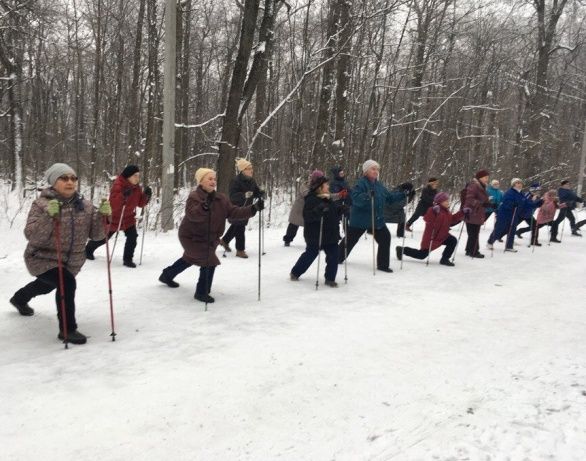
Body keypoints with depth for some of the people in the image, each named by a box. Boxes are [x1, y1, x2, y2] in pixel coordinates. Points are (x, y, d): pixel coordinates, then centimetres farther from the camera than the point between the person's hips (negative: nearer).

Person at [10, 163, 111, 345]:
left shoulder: (85, 206, -4)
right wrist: (48, 217, -38)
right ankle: (67, 329, -13)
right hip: (43, 258, -6)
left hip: (72, 261, 6)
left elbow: (95, 234, -6)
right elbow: (32, 236, -24)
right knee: (67, 283, -30)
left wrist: (102, 216, -23)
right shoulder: (41, 204, -15)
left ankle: (19, 299, 64)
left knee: (47, 285, 30)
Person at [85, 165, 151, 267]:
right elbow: (113, 203, -35)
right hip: (114, 217, -5)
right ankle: (88, 249, 41)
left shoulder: (136, 187, -4)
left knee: (132, 236, -14)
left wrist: (146, 195, -20)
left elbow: (140, 203, -3)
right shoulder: (118, 185, -26)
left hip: (128, 218, 5)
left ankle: (127, 259, -2)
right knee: (104, 237, 14)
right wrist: (123, 196, -50)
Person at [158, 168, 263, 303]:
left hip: (208, 238, 8)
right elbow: (192, 214, -37)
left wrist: (253, 208, -24)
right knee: (210, 262, -15)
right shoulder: (194, 196, -22)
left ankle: (167, 275, 52)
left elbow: (233, 212, -12)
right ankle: (202, 292, 4)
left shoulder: (220, 199, -4)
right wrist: (204, 207, -57)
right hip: (192, 236, -8)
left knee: (190, 259, 27)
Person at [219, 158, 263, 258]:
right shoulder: (236, 181, -21)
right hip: (236, 209, -8)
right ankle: (240, 250, 6)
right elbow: (232, 196, -28)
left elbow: (256, 192, 10)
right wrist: (244, 195, -43)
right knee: (240, 228, -5)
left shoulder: (252, 181, 3)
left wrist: (261, 193, -12)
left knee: (236, 226, 21)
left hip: (246, 208, 8)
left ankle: (224, 240, 43)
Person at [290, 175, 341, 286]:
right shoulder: (311, 200, -15)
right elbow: (308, 216, -27)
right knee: (310, 255, 6)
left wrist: (342, 210, 4)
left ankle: (330, 278, 10)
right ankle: (295, 273, 26)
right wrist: (318, 210, -42)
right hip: (316, 235, -7)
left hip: (330, 234, 7)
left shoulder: (328, 199, 12)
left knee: (333, 256, 0)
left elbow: (334, 213, 24)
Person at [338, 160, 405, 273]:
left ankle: (383, 264, 9)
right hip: (360, 219, -7)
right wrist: (367, 196, -48)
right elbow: (355, 198, -32)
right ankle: (337, 258, 26)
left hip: (377, 219, 7)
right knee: (350, 240, 6)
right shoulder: (361, 183, -17)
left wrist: (403, 195, 9)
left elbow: (389, 197, 18)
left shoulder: (378, 185, 9)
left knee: (385, 238, 0)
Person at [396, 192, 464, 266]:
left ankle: (445, 259, -3)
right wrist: (434, 211, -53)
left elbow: (452, 220, 13)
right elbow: (427, 219, -37)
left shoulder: (446, 211, 8)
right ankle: (401, 250, 21)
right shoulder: (434, 210, -21)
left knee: (453, 241, -15)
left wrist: (462, 212, 6)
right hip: (431, 237, -8)